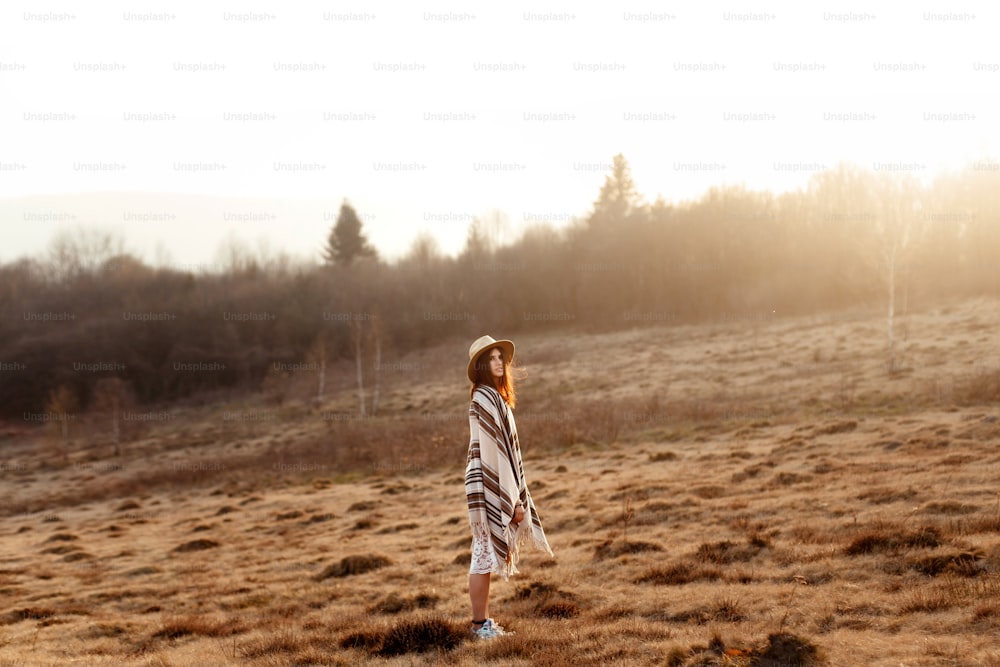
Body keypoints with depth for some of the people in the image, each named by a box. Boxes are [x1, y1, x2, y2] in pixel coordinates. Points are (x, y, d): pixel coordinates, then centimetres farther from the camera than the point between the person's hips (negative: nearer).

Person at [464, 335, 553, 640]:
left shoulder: (492, 396, 15)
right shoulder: (485, 398, -15)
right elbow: (494, 451, -19)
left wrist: (514, 496, 16)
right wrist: (513, 498, -18)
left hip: (495, 486, 10)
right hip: (489, 486, -10)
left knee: (487, 555, 12)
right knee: (485, 555, -4)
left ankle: (483, 622, 18)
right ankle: (480, 623, 2)